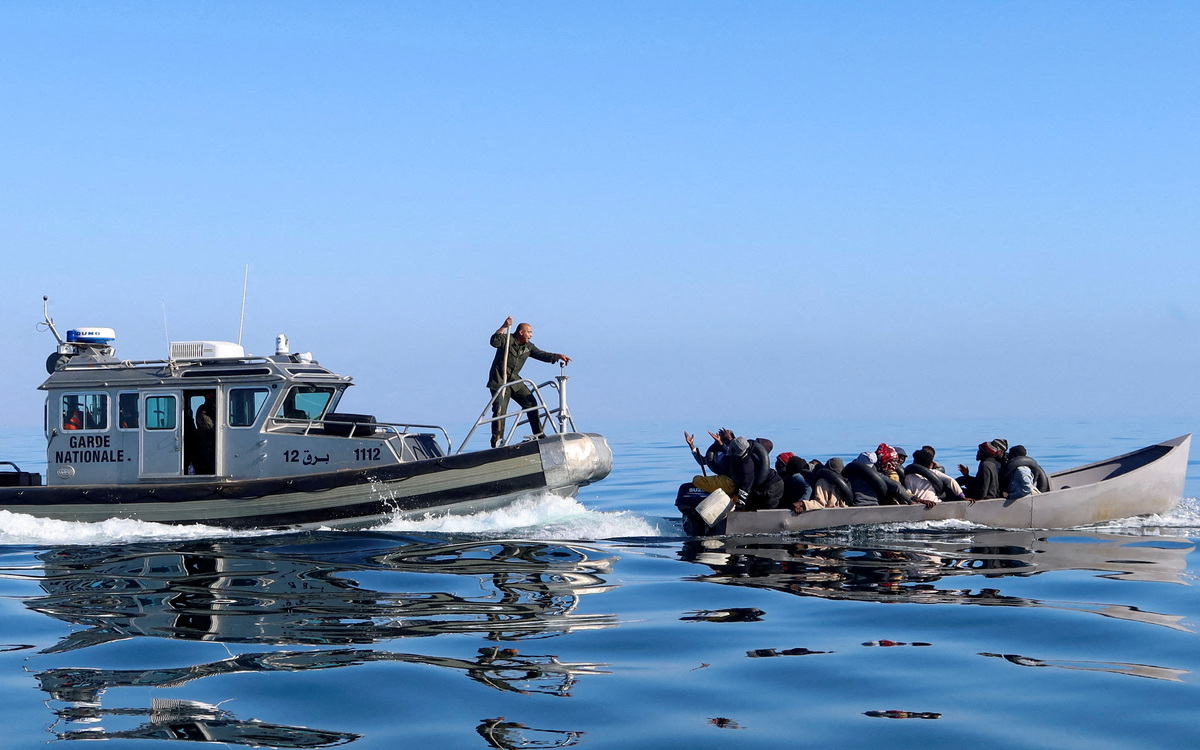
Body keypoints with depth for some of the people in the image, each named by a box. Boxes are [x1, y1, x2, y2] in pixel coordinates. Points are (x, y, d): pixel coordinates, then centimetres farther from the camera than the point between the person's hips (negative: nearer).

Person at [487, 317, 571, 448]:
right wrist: (504, 327, -32)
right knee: (500, 410, -13)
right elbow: (495, 342, -27)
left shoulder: (528, 347, 10)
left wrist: (558, 356, -9)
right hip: (499, 381, -7)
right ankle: (497, 441, -10)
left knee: (531, 403, 1)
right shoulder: (507, 340, -9)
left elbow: (541, 354, 5)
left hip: (514, 380, 7)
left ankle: (538, 434, 8)